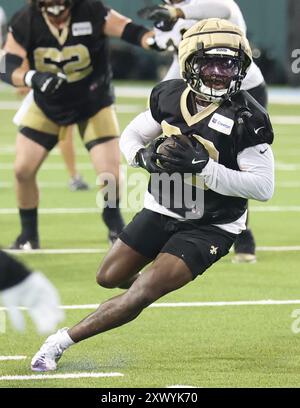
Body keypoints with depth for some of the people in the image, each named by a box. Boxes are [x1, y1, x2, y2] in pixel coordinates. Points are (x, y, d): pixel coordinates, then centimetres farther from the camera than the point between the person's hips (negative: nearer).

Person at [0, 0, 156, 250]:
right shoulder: (25, 22, -20)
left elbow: (130, 31, -32)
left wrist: (157, 39, -54)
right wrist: (32, 78, -44)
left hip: (94, 104, -2)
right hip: (47, 105, 2)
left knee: (110, 175, -11)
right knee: (23, 170, -4)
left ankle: (114, 225, 19)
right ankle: (28, 236, 18)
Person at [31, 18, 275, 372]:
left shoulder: (247, 118, -20)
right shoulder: (170, 95, -4)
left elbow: (264, 187, -23)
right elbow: (130, 137, 10)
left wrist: (203, 166, -30)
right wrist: (145, 156, -15)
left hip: (209, 227, -6)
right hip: (161, 210, 6)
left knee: (142, 294, -19)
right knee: (109, 278, 16)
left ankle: (62, 342, -7)